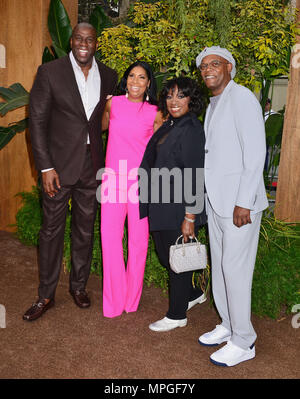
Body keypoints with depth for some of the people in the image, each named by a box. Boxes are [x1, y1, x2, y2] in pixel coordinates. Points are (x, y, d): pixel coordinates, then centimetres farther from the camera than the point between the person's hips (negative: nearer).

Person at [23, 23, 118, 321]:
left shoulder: (108, 76, 6)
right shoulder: (50, 72, -5)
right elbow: (37, 120, -6)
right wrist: (45, 166, -13)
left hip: (92, 164, 3)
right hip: (59, 163, -3)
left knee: (85, 228, 13)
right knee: (52, 229, 5)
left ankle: (79, 285, 31)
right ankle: (46, 295, 20)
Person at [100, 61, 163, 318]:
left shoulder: (155, 113, 3)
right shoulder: (113, 103, 7)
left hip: (141, 178, -1)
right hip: (113, 177, 2)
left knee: (139, 237, 3)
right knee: (110, 234, -1)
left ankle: (132, 297, 20)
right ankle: (114, 299, 13)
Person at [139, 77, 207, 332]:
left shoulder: (191, 129, -16)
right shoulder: (169, 125, 12)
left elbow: (194, 177, -19)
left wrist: (190, 217, -21)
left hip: (179, 209, -9)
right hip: (162, 205, 9)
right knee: (165, 254, 18)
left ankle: (177, 316, 24)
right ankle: (193, 294, 41)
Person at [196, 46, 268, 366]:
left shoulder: (242, 99, -10)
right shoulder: (213, 104, 17)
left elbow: (256, 153, -16)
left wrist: (244, 202, -19)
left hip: (239, 202, -9)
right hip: (215, 200, 9)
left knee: (235, 268, -3)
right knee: (219, 264, 15)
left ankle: (243, 342, 13)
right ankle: (228, 326, 31)